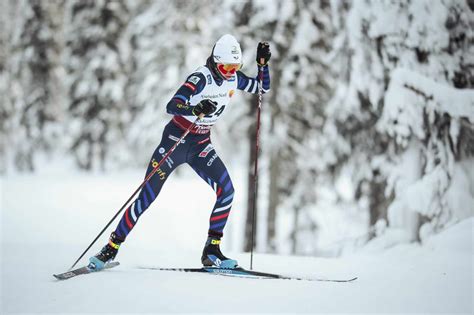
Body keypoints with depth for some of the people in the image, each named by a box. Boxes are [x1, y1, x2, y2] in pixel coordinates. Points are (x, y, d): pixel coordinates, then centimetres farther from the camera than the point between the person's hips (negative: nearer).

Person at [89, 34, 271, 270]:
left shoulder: (234, 78, -3)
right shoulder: (201, 78, -23)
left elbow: (263, 88, 12)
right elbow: (171, 106, -33)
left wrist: (263, 64, -5)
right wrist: (196, 110, -52)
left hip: (201, 145, 5)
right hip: (176, 140, -5)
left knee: (226, 191, -15)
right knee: (147, 197, -6)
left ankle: (211, 251, -5)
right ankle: (111, 247, 7)